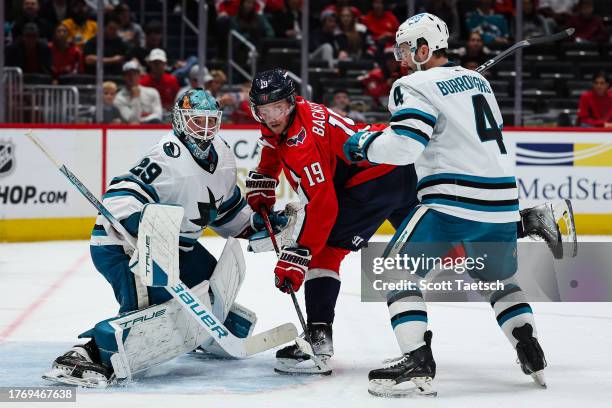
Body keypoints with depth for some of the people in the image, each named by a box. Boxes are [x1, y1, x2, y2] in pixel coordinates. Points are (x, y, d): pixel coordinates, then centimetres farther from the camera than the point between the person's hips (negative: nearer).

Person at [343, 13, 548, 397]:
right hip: (502, 200, 7)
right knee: (498, 277, 28)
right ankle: (533, 357, 19)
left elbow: (403, 145, -17)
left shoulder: (417, 86, -5)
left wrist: (363, 144, 2)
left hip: (454, 200, -7)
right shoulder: (478, 80, 19)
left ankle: (418, 362, -13)